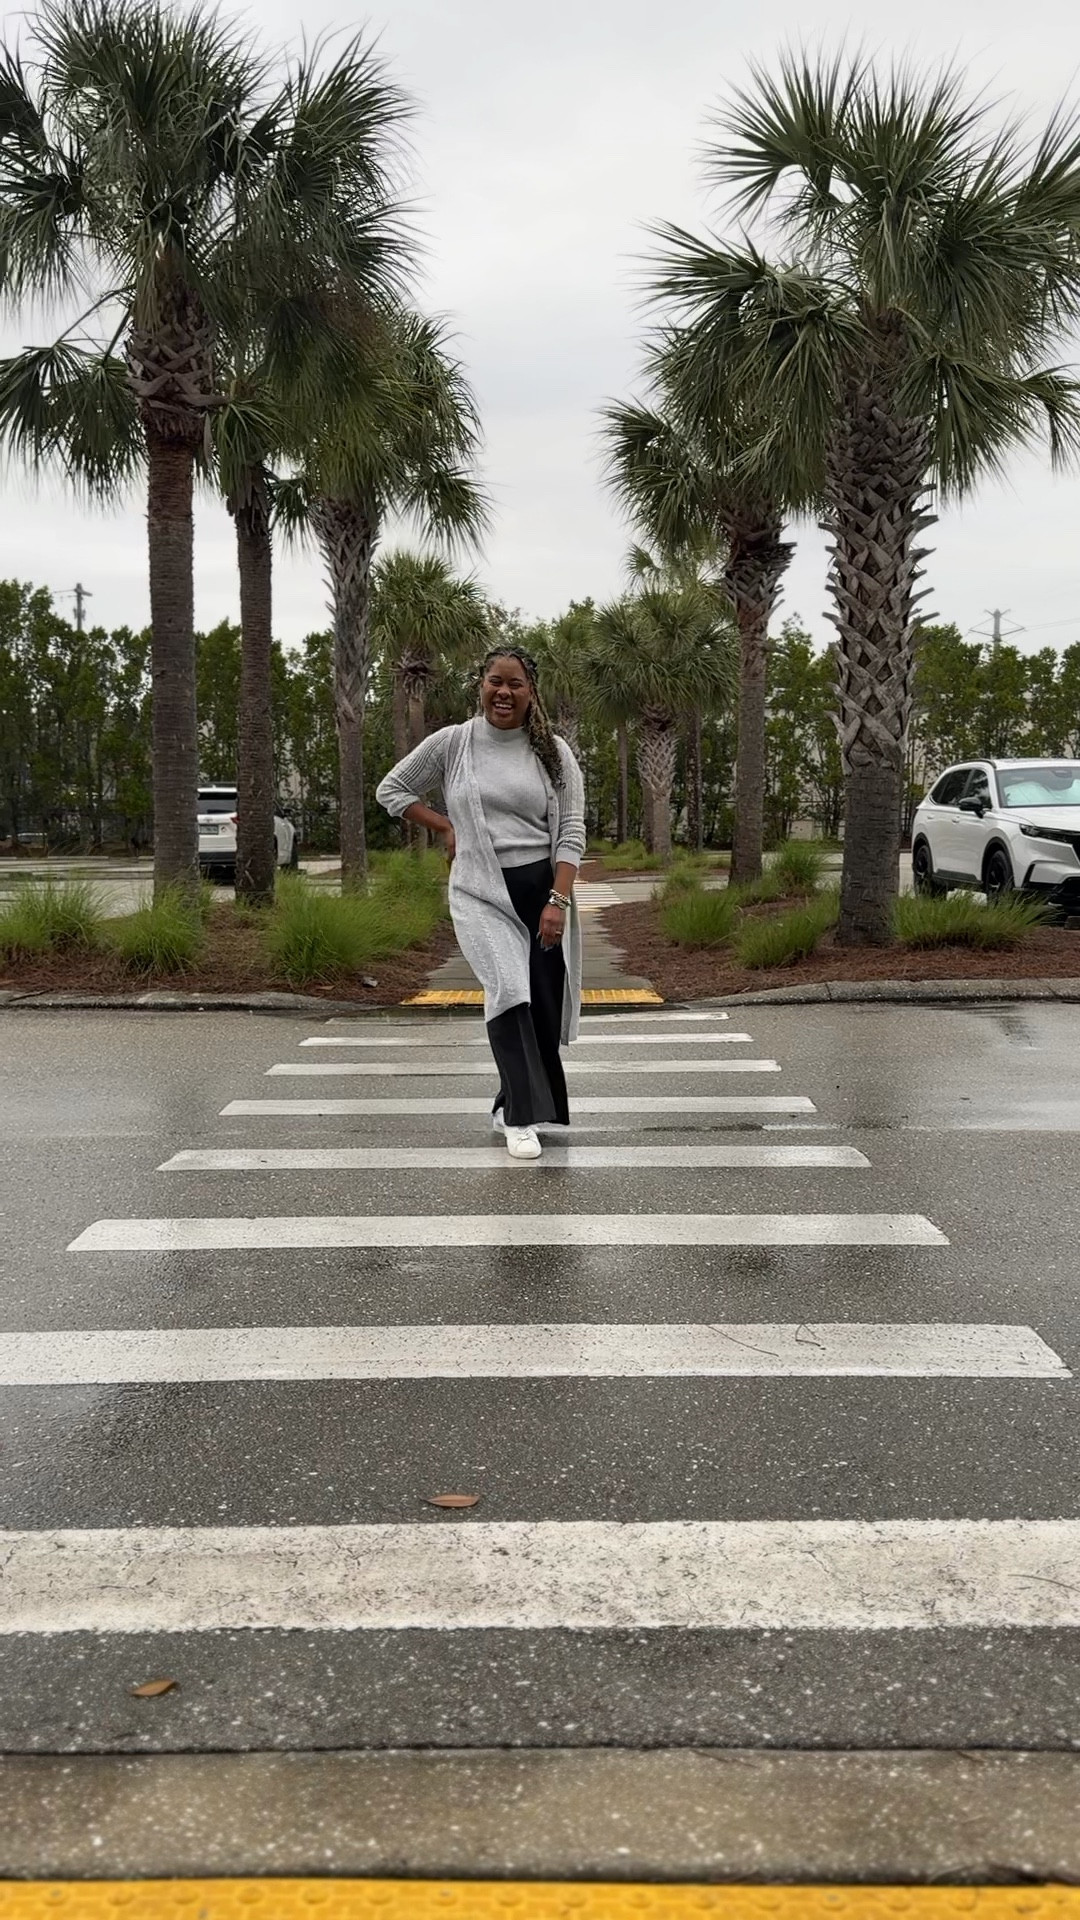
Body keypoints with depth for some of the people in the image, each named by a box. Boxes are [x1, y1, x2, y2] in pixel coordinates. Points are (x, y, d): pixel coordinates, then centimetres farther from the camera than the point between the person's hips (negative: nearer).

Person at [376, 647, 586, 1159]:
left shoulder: (554, 753, 4)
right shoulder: (452, 743, 4)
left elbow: (571, 832, 0)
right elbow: (391, 789, 15)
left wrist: (558, 901, -10)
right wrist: (446, 828, 5)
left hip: (542, 887, 2)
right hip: (480, 892, -2)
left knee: (542, 1004, 5)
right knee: (508, 989, -23)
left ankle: (512, 1106, 25)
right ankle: (520, 1117, -19)